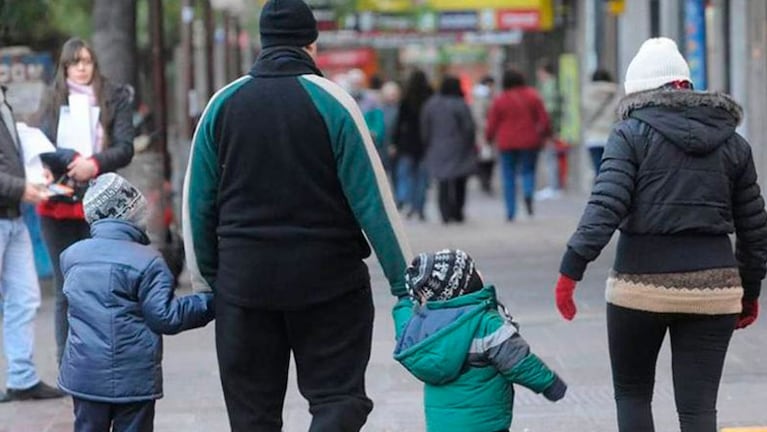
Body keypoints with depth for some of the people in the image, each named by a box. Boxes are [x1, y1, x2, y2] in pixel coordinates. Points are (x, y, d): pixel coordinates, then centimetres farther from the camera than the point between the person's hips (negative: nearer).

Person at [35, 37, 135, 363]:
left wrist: (95, 163, -20)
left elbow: (125, 148, -2)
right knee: (66, 290, 3)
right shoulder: (53, 102, 10)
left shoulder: (115, 98, 6)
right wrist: (73, 160, -19)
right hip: (59, 205, 2)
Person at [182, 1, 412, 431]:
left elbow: (198, 202, 7)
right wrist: (405, 281, -4)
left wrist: (206, 277, 18)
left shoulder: (223, 104, 3)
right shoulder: (332, 101, -6)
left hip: (244, 282, 3)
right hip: (328, 281, -3)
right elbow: (373, 199, -8)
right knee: (339, 395, 5)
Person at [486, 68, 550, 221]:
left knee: (509, 177, 5)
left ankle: (511, 212, 2)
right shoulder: (532, 96, -2)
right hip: (529, 142, 1)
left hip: (507, 143, 0)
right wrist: (545, 133, 15)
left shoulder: (500, 100, -3)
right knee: (529, 170, 13)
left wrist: (489, 137, 19)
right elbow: (543, 118, 0)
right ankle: (528, 194, -19)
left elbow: (492, 124, 1)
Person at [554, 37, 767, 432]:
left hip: (641, 284, -3)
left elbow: (605, 206, -14)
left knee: (632, 393, 17)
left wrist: (571, 269, -15)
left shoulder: (632, 134, -2)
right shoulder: (733, 143, 10)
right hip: (713, 289, 3)